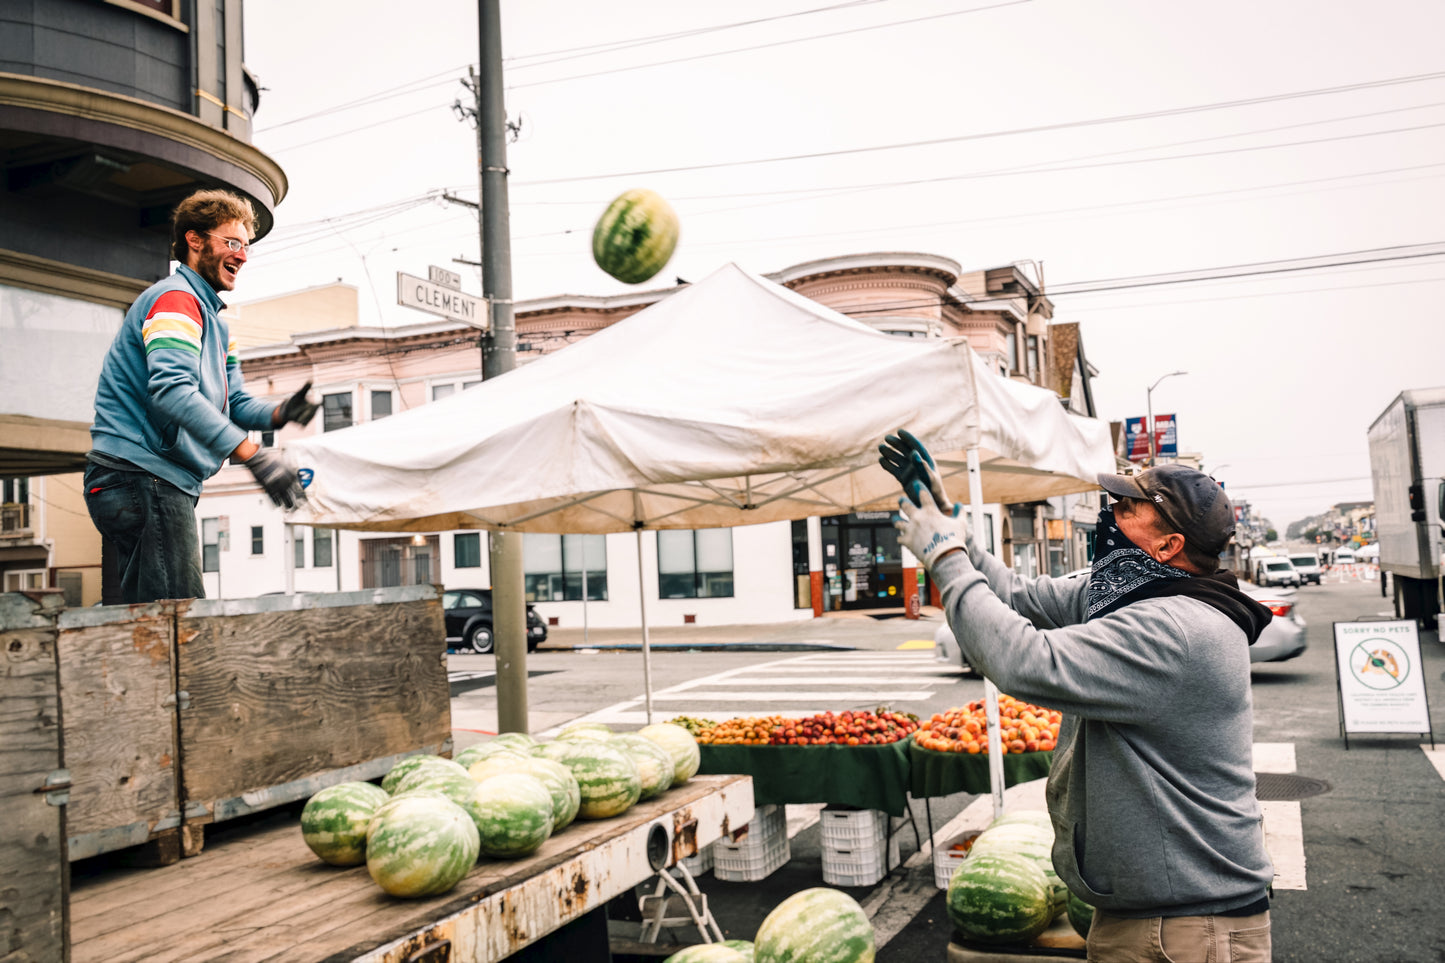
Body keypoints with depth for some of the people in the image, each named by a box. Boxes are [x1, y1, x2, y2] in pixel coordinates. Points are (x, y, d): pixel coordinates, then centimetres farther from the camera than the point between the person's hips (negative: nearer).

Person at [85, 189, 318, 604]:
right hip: (142, 476, -11)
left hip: (160, 484, 11)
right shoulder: (175, 298, -9)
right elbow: (172, 390, -25)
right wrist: (253, 455, -31)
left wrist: (280, 412, -5)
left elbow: (235, 403, 18)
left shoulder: (215, 320, 25)